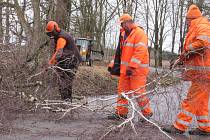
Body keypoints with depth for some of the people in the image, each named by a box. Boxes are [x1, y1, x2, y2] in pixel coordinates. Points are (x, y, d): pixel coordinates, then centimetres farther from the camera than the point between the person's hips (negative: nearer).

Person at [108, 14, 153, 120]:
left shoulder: (139, 33, -12)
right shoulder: (124, 34, 16)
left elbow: (140, 51, -22)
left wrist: (132, 66, -25)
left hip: (137, 68, -9)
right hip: (125, 68, 9)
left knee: (138, 91, -7)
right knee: (122, 90, 9)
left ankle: (147, 113, 9)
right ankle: (121, 113, 17)